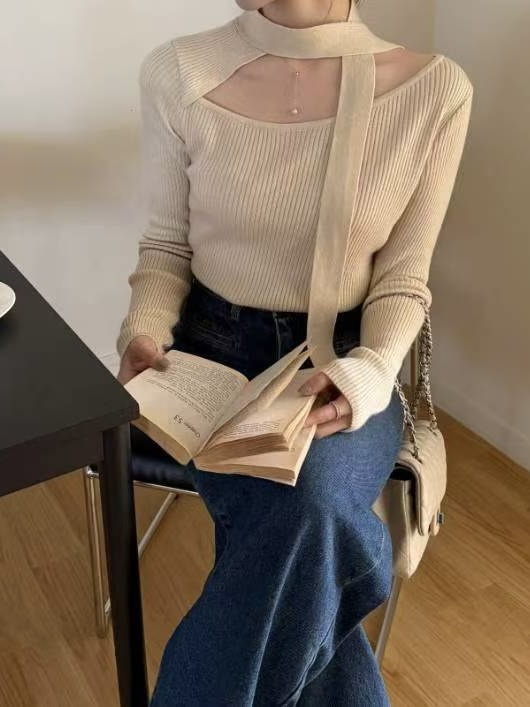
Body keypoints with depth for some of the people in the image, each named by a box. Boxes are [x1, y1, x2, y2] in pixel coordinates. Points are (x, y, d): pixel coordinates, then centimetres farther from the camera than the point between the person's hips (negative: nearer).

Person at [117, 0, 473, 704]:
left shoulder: (435, 89, -9)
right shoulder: (178, 73, -7)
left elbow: (401, 281, -2)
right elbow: (167, 244, 3)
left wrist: (372, 371, -21)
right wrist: (145, 331, -17)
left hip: (342, 365, 0)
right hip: (213, 351, 1)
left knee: (306, 506, -31)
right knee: (306, 522, -28)